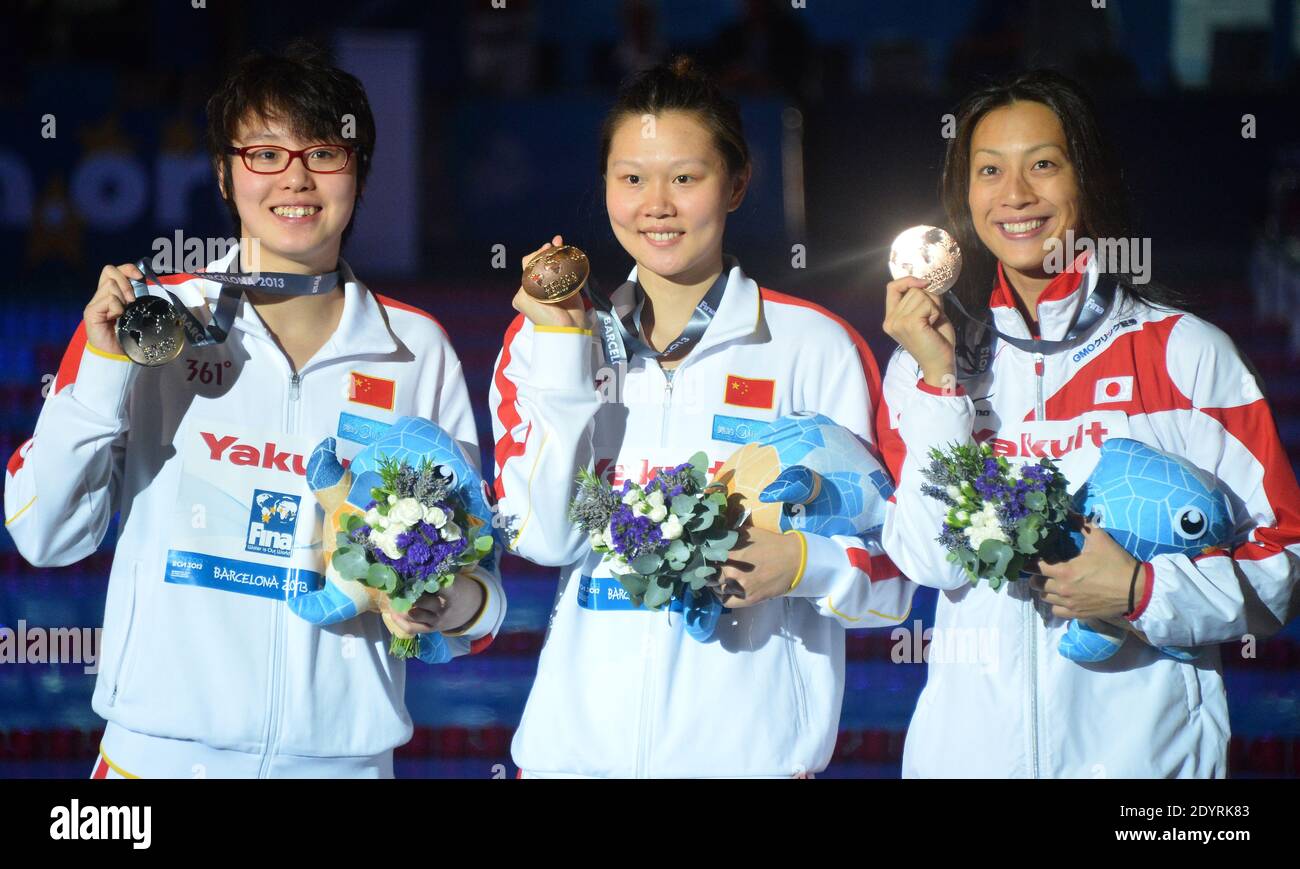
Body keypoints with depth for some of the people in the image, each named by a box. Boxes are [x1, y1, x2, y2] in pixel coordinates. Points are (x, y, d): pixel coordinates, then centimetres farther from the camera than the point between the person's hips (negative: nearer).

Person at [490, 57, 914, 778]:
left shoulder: (816, 346, -1)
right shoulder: (542, 340, 6)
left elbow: (890, 578, 0)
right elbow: (543, 536, -6)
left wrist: (803, 564, -19)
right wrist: (563, 350, -10)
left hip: (751, 747, -2)